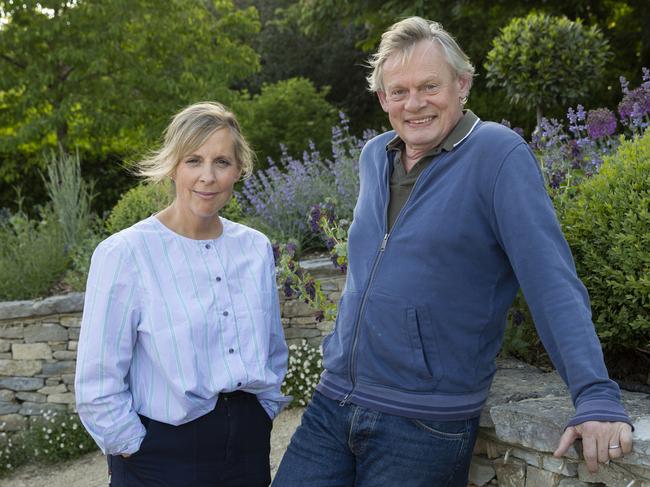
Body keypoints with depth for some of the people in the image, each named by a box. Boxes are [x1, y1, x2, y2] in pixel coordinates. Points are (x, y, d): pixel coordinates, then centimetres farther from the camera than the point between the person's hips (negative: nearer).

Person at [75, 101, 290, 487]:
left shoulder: (256, 247, 1)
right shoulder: (124, 253, -13)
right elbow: (98, 386, -11)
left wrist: (262, 421, 9)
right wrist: (138, 452, -8)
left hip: (250, 444, 5)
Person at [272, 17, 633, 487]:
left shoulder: (498, 154, -11)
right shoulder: (374, 157, 8)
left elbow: (553, 283, -16)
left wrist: (596, 397, -23)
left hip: (428, 430, -5)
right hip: (332, 402, 6)